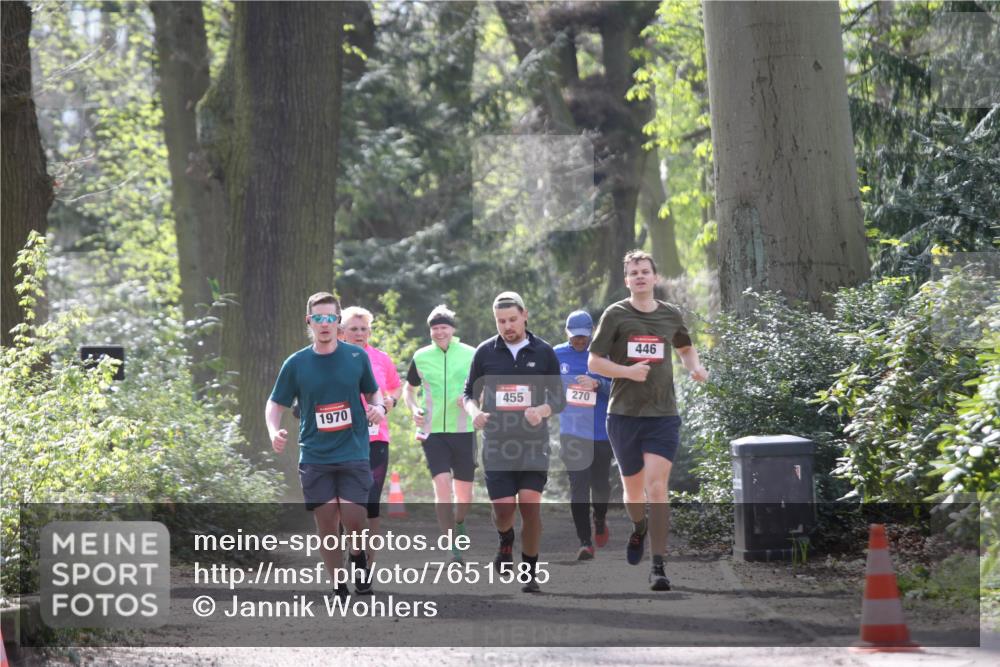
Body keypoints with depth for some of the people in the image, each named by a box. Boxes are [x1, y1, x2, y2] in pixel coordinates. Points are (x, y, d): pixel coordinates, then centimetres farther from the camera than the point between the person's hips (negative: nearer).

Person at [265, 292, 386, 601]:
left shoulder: (357, 356, 2)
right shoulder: (296, 364, 0)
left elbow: (373, 391, 15)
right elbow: (275, 403, 7)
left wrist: (379, 407, -7)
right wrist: (274, 431, -12)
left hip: (353, 453, -1)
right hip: (315, 457, 1)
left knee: (353, 520, -11)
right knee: (326, 524, -1)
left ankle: (359, 559, 22)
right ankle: (339, 589, 12)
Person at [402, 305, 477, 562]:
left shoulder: (472, 355, 1)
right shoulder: (421, 357, 4)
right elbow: (408, 389, 17)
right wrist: (414, 409, -2)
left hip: (464, 431, 0)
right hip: (432, 432, 0)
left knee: (464, 493, 7)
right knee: (442, 485, -15)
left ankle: (458, 523, 41)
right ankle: (453, 548, -10)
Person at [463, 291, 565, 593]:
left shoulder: (544, 352, 3)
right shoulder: (485, 352, 5)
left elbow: (559, 399, 7)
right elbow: (470, 392, 13)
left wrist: (542, 411, -15)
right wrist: (474, 411, -10)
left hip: (533, 443, 0)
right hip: (496, 443, 0)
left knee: (530, 506, -10)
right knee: (503, 508, -7)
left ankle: (529, 571, 5)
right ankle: (506, 542, 29)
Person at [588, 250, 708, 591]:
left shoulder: (670, 315, 8)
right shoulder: (616, 315, -1)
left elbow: (686, 348, 28)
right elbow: (594, 361, -1)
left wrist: (695, 367, 6)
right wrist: (627, 371, -17)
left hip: (663, 415, 0)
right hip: (624, 413, 0)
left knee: (657, 488, -13)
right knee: (633, 488, 11)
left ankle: (658, 567, -12)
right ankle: (639, 527, 47)